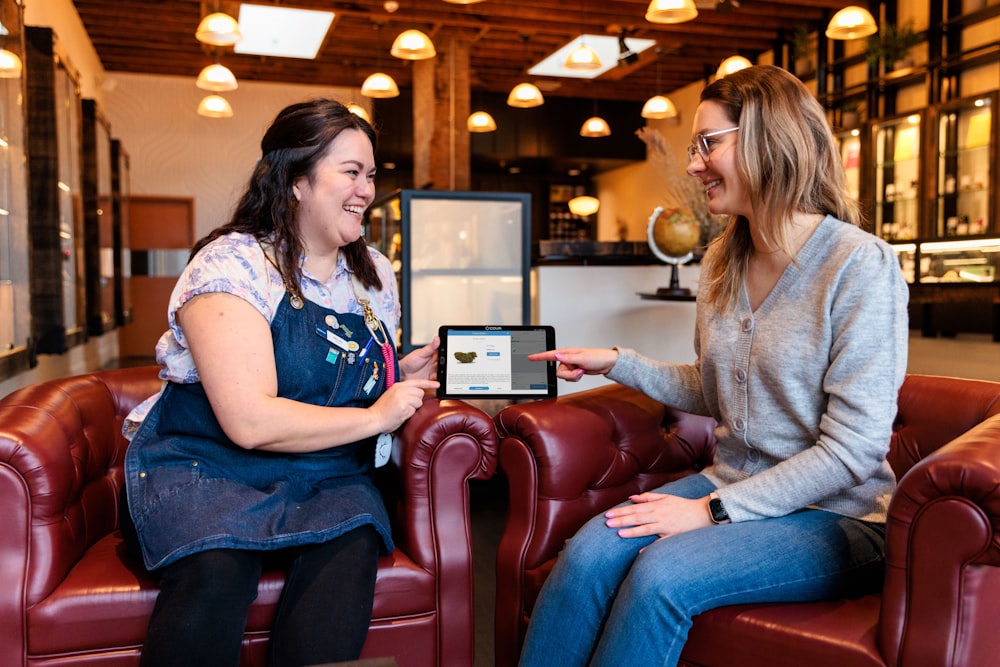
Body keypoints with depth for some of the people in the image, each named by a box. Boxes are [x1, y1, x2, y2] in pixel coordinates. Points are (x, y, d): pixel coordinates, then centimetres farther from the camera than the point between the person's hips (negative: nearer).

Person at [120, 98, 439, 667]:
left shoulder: (376, 274, 12)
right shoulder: (233, 265, -11)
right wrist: (373, 416, -12)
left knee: (351, 553, -29)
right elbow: (250, 422, -22)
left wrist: (404, 375, 4)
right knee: (215, 575, -35)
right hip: (206, 468, -4)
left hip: (328, 482, 5)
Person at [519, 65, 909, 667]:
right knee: (588, 554, -21)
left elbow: (852, 450, -17)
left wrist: (715, 510, -19)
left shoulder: (861, 265, -15)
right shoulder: (723, 260, 7)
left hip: (834, 517, -5)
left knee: (661, 574, -29)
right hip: (730, 484, 6)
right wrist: (616, 362, 7)